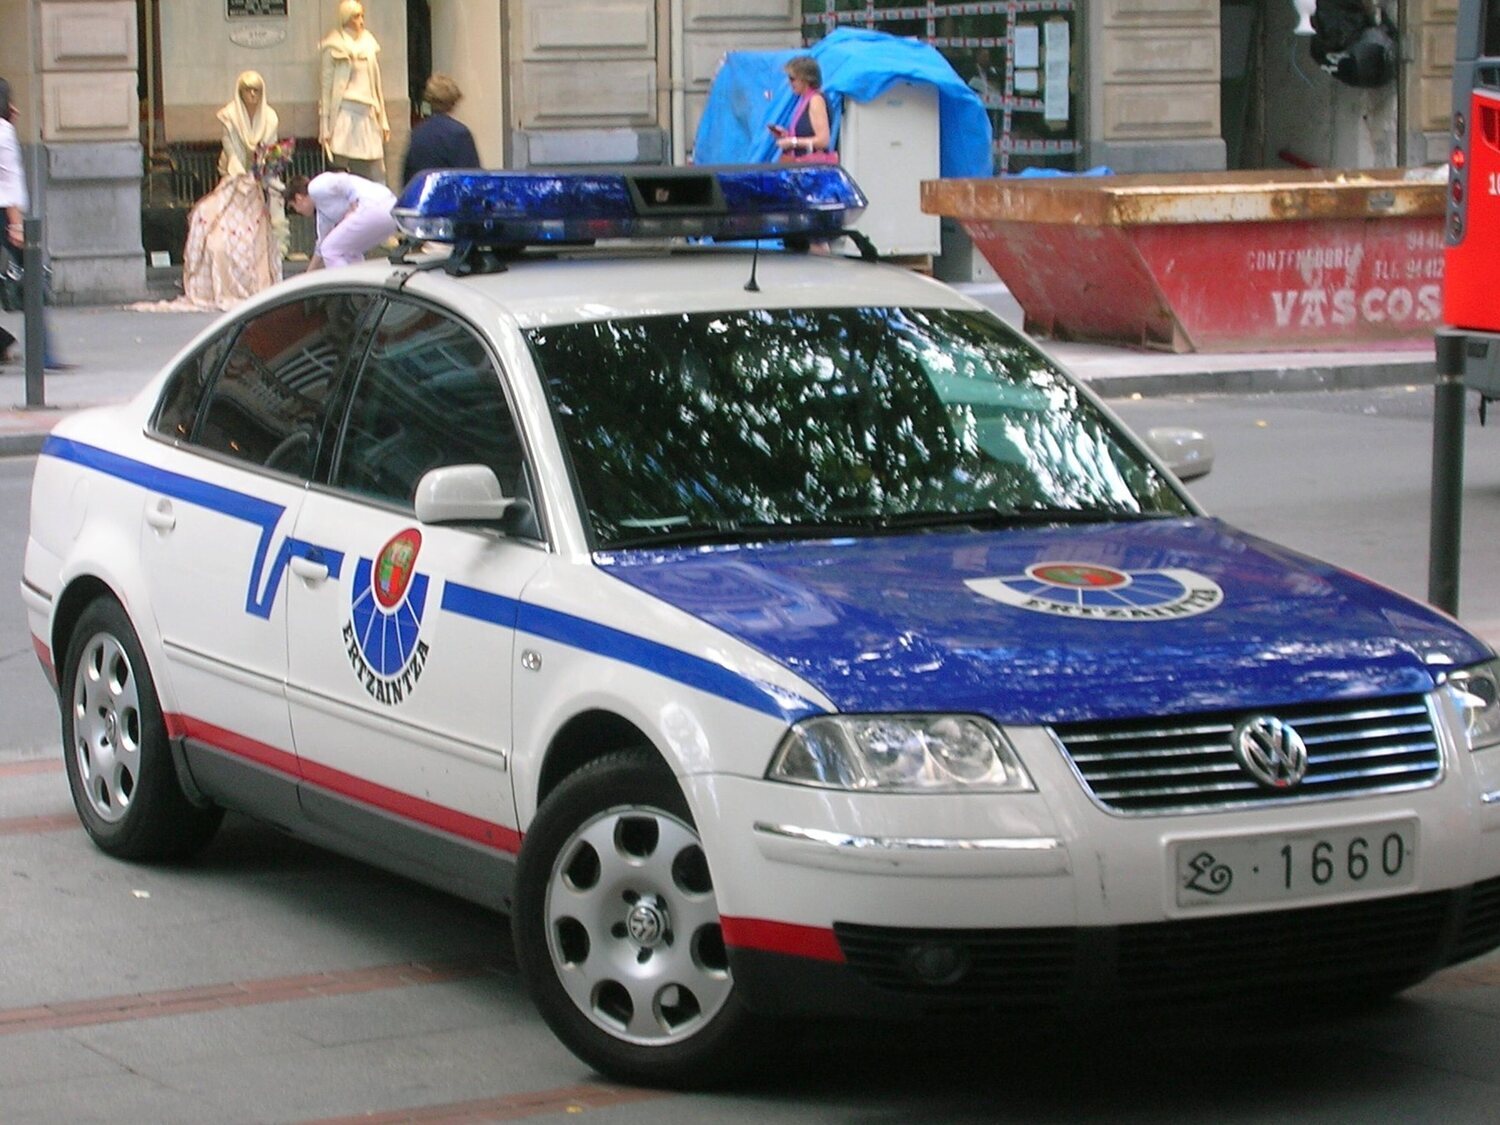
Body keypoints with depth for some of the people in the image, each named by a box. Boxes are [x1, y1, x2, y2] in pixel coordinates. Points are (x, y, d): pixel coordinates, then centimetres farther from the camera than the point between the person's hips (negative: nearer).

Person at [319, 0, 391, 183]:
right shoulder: (335, 49, -2)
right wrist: (325, 127, -6)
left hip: (368, 116, 5)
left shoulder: (369, 44, 13)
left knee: (376, 179, -1)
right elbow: (325, 87, -2)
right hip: (345, 118, -5)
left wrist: (383, 120, 15)